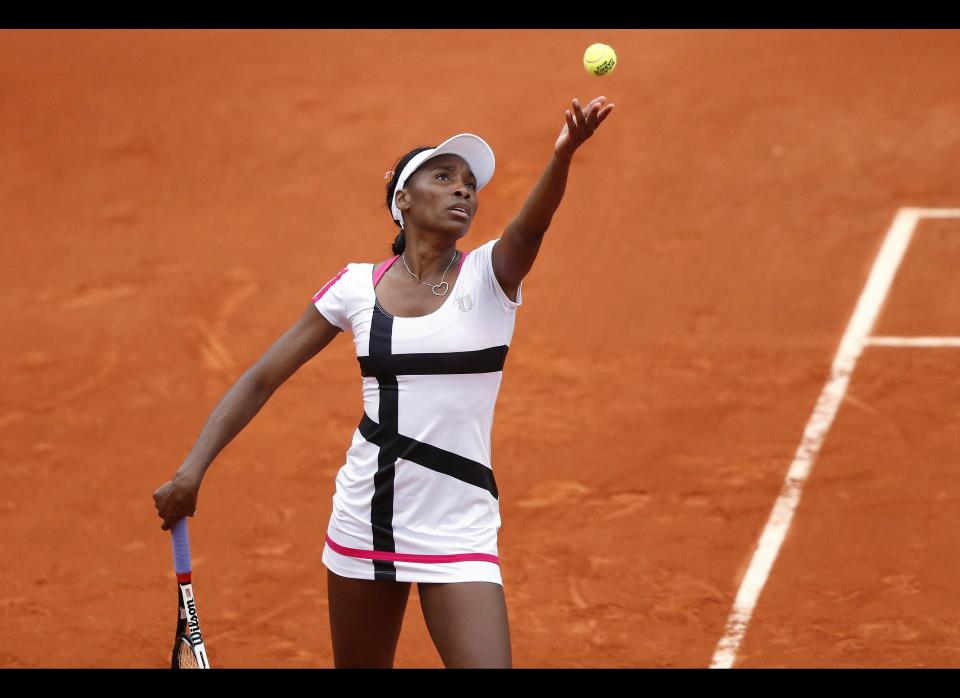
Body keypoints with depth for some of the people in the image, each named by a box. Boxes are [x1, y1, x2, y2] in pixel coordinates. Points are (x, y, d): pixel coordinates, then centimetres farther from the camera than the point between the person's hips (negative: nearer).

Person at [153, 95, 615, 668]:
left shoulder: (489, 277, -5)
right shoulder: (357, 287, 0)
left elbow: (529, 229, -28)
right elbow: (261, 380, 6)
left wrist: (562, 157, -49)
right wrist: (193, 470, -4)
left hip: (458, 535, -2)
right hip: (363, 528, 3)